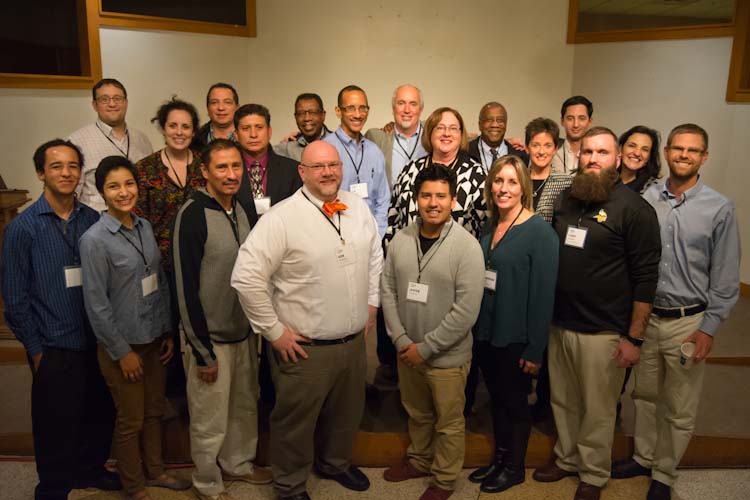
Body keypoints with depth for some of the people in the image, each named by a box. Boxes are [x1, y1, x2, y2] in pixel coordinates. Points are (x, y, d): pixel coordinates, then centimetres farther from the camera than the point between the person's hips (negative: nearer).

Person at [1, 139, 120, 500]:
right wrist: (35, 349, -5)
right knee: (57, 425, 10)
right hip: (54, 348, -4)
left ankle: (89, 470, 42)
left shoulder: (93, 220, 1)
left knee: (100, 414, 16)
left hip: (96, 341, 4)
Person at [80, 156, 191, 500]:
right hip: (122, 345, -5)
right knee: (131, 420, 10)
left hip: (153, 339, 6)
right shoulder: (94, 240, -16)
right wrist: (122, 352, -11)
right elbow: (96, 305, -15)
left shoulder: (145, 227, 2)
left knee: (154, 411, 19)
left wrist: (166, 331, 8)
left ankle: (155, 471, 39)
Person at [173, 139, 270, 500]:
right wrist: (202, 351, -15)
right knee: (210, 419, 8)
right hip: (211, 337, -6)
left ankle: (237, 464, 42)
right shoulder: (193, 215, -16)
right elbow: (187, 287, -17)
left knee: (245, 407, 20)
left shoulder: (242, 210, 4)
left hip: (244, 331, 6)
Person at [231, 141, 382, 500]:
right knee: (296, 422, 13)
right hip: (304, 348, -6)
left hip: (354, 340, 6)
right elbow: (246, 277, -20)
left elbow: (375, 256, 17)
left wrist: (372, 303, 13)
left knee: (347, 413, 25)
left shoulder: (358, 207, 2)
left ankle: (334, 463, 53)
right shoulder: (281, 218, -18)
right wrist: (274, 330, -15)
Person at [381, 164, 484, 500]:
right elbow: (388, 289, 1)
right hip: (407, 353, 4)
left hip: (447, 358, -4)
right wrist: (401, 340, -7)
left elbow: (466, 311, -20)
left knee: (448, 423, 15)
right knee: (417, 413, 25)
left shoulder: (467, 246, -17)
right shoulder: (401, 240, -3)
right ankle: (419, 461, 49)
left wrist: (425, 347, -17)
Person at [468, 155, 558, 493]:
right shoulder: (489, 228, 5)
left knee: (515, 403, 12)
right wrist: (474, 328, 9)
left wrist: (535, 350, -16)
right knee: (496, 399, 19)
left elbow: (543, 295, -16)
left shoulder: (540, 232, -15)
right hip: (485, 332, 6)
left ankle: (515, 467, 32)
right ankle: (498, 459, 38)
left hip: (515, 338, -6)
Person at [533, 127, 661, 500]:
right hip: (559, 323, 5)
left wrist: (634, 338, -13)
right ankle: (566, 458, 40)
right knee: (562, 401, 18)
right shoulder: (565, 199, 8)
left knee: (598, 410, 11)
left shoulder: (634, 209, -10)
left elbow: (645, 276, -12)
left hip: (603, 332, -5)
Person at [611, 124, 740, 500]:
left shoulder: (719, 209, -7)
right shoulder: (646, 199, -3)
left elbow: (725, 277, -5)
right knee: (645, 396, 18)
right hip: (645, 315, 2)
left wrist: (708, 328, -8)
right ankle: (644, 457, 40)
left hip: (688, 322, -2)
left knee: (679, 410, 11)